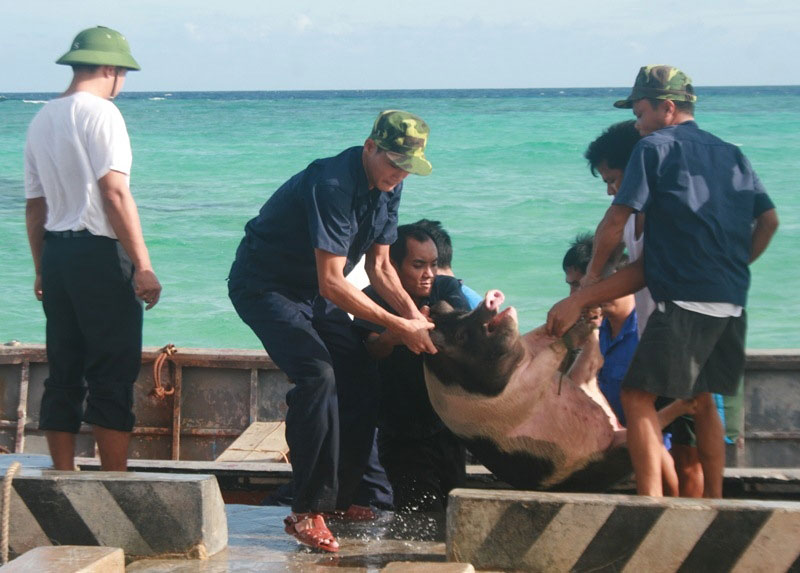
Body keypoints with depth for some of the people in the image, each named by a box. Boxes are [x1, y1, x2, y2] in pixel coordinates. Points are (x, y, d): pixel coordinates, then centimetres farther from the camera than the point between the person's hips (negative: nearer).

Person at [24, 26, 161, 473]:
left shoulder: (41, 121, 15)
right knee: (114, 374, -5)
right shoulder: (100, 112, -8)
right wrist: (143, 266, -16)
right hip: (99, 252, -8)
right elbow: (115, 193, -16)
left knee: (64, 374, 10)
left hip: (55, 252, 8)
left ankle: (64, 478, 12)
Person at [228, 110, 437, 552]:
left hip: (316, 293, 9)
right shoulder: (332, 185, -31)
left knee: (360, 382, -3)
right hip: (264, 285, -9)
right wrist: (397, 326, -32)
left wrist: (412, 312, -12)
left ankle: (340, 499, 10)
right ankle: (307, 512, -21)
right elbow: (332, 284, -33)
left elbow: (379, 264, 5)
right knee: (318, 374, -26)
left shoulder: (388, 186, -3)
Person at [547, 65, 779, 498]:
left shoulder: (654, 148, -2)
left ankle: (650, 500, -16)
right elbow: (768, 219, 14)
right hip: (732, 301, 8)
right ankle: (714, 503, 21)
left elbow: (616, 221, -5)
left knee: (638, 395, -6)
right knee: (702, 399, 19)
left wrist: (591, 276, 7)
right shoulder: (731, 154, 18)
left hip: (684, 300, -8)